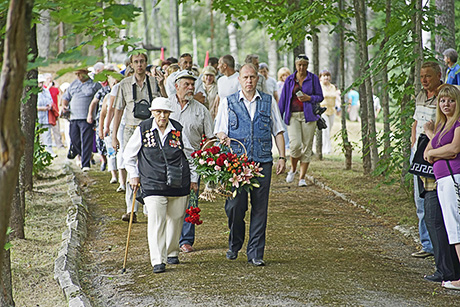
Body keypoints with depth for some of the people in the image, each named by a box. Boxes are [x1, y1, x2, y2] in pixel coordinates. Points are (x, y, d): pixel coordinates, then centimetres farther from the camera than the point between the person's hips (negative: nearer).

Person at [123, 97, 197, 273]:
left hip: (179, 184, 2)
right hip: (153, 184, -2)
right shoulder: (143, 130, -2)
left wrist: (193, 178, 14)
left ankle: (172, 252, 31)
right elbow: (129, 154, 11)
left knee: (176, 219, 11)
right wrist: (134, 175, 7)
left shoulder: (178, 129, 2)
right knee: (156, 221, -11)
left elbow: (190, 154, 14)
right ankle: (158, 261, -9)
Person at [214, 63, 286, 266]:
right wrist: (223, 138, -18)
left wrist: (282, 157, 5)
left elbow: (278, 131, 14)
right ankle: (234, 244, 21)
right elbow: (220, 130, 6)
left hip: (262, 161, 1)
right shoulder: (228, 103, 8)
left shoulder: (268, 102, 12)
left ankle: (255, 253, 7)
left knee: (260, 208, 0)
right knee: (235, 206, -5)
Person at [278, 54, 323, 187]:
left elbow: (320, 97, 7)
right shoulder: (290, 80, 8)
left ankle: (302, 177, 7)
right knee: (295, 144, -16)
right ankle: (293, 169, 12)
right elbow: (283, 99, 12)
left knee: (307, 146, -1)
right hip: (293, 116, 0)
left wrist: (309, 98, -12)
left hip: (308, 115, 0)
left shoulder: (313, 78, 5)